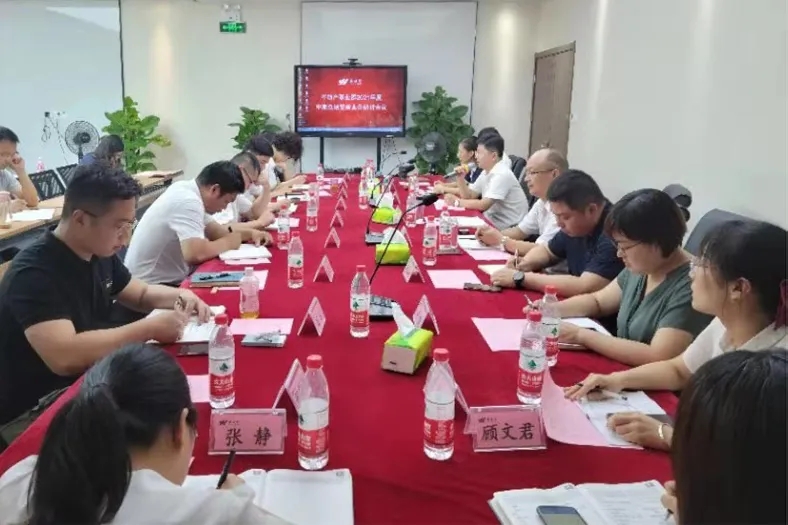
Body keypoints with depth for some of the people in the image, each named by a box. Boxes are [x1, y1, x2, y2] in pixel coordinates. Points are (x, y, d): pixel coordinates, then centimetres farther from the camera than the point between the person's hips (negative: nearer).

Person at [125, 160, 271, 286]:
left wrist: (249, 233, -1)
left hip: (166, 280, 9)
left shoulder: (186, 189, 3)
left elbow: (214, 230, 14)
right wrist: (231, 241, -18)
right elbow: (197, 254, -35)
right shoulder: (188, 202, -24)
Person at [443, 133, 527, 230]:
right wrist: (460, 177, -5)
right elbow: (468, 196, 10)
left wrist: (457, 202, -16)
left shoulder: (501, 175, -20)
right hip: (493, 219, 8)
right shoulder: (486, 172, 8)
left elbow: (483, 205, -25)